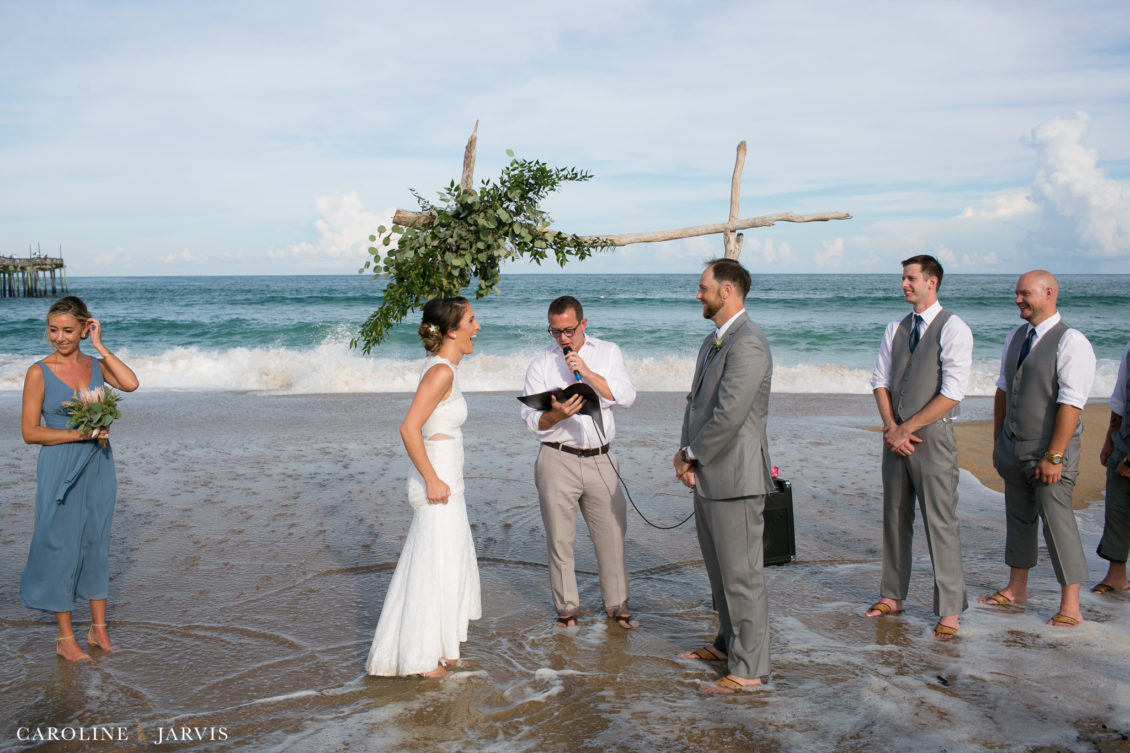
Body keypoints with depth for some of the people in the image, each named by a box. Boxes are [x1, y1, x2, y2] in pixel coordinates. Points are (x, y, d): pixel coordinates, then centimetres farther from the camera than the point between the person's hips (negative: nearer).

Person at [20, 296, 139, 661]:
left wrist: (100, 345, -11)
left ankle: (98, 628, 21)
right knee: (62, 546, 2)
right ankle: (65, 638, 12)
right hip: (60, 470, -4)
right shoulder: (39, 372, -6)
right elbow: (30, 432, -9)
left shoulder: (96, 365, 4)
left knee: (97, 544, 10)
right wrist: (79, 434, -18)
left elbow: (130, 384, -16)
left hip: (98, 466, 4)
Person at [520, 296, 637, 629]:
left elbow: (626, 397, -6)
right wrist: (556, 415, -24)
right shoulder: (540, 364, 3)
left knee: (612, 532, 6)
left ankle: (617, 604, 21)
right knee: (560, 537, 4)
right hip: (558, 460, -1)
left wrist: (587, 373, -15)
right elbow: (532, 420, -2)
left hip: (601, 459, 1)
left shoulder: (608, 352, 7)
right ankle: (567, 606, 19)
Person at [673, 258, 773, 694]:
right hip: (708, 477, 10)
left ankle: (748, 669, 9)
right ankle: (729, 643, 37)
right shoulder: (713, 342, 15)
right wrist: (686, 454, 3)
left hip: (734, 477, -10)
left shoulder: (747, 344, -18)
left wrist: (692, 457, -12)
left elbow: (729, 415, -24)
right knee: (719, 571, 21)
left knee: (741, 575, -1)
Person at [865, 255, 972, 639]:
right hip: (896, 434, 6)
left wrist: (907, 428, -13)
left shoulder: (953, 329, -9)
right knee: (895, 517, 12)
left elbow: (952, 394, -14)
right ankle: (892, 596, 23)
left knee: (940, 522, -3)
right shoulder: (896, 329, 11)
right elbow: (880, 381, 11)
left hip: (932, 435, -6)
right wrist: (892, 427, -5)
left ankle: (950, 610, 5)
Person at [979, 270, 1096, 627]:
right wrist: (998, 441, 15)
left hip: (1049, 451, -7)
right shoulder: (1015, 338, 10)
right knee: (1018, 517, 15)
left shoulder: (1071, 342, -15)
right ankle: (1016, 588, 28)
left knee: (1057, 523, -4)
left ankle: (1070, 607, 5)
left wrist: (1054, 456, -22)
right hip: (1013, 447, 7)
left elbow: (1071, 404, -20)